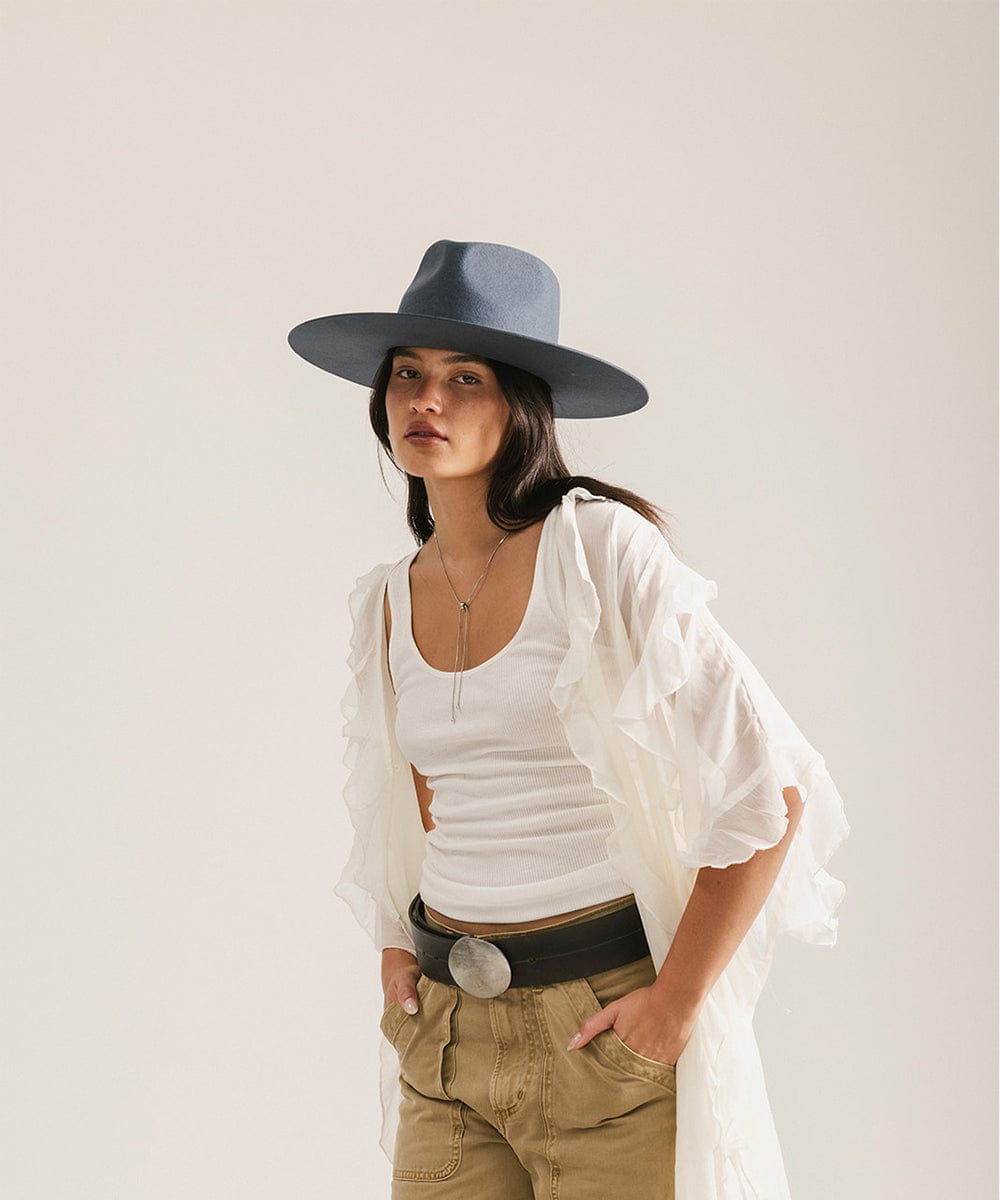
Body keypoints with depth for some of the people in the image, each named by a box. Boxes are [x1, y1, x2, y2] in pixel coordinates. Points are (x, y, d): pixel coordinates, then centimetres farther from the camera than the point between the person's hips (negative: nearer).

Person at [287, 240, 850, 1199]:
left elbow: (770, 788, -14)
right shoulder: (388, 600, 7)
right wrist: (395, 948, 9)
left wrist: (679, 1002, -13)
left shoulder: (600, 548, -11)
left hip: (602, 1022, -5)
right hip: (447, 1030, 5)